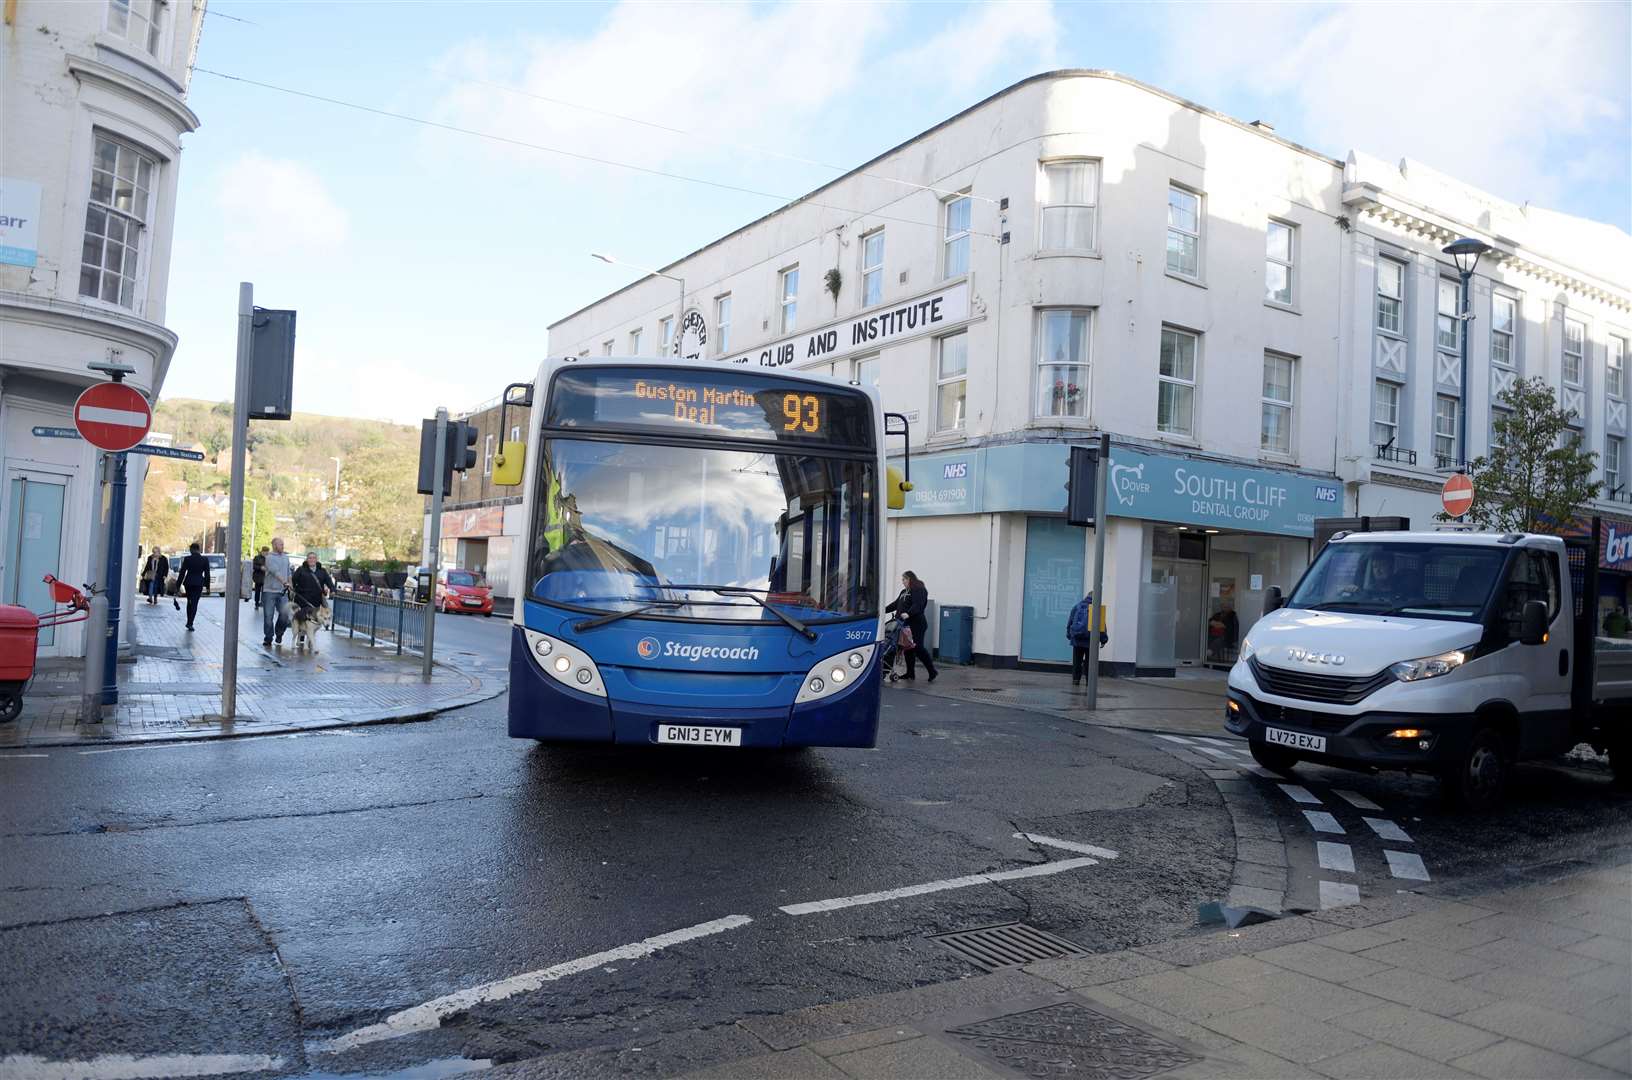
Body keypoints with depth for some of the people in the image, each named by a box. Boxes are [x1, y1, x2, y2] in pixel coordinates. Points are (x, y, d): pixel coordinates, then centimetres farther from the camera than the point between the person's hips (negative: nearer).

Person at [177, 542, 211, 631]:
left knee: (189, 602, 19)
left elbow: (182, 573, -2)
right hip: (199, 583, -1)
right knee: (194, 603, -1)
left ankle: (189, 622, 23)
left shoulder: (187, 559, -5)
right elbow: (207, 574, 0)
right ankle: (190, 623, -9)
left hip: (188, 583, 1)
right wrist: (207, 586, 7)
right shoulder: (205, 560, -3)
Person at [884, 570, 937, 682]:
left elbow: (917, 605, -22)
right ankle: (910, 673, 14)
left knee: (918, 648, -11)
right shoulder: (904, 592, 21)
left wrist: (908, 613, -36)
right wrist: (884, 610, 15)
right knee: (908, 648, 8)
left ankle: (932, 671, -3)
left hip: (916, 625, -9)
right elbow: (895, 604, 23)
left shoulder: (919, 590, -8)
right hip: (906, 624, 9)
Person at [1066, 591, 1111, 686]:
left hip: (1077, 639, 2)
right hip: (1090, 640, -2)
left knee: (1077, 661, 7)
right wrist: (1103, 639, 3)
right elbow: (1101, 625, -3)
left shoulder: (1077, 606, 7)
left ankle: (1075, 679, 3)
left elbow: (1069, 622, 10)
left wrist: (1069, 635, 17)